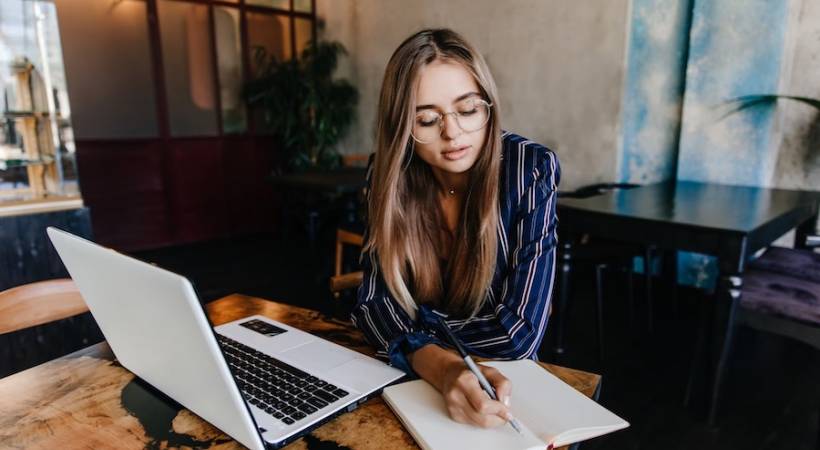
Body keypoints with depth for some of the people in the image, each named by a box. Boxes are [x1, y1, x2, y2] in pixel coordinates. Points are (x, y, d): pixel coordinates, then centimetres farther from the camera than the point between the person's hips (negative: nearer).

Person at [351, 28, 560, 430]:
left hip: (502, 378, -1)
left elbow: (519, 333, -20)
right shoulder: (389, 173, -10)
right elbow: (373, 302, -14)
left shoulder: (530, 170, -17)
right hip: (408, 378, 2)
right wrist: (444, 368, -30)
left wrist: (412, 319, -13)